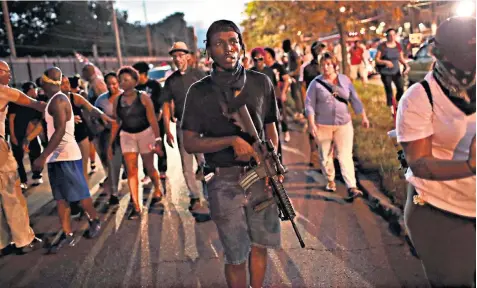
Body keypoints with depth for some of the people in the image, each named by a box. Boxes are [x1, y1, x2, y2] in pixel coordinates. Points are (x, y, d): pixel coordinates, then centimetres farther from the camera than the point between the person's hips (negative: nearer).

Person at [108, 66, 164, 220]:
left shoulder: (143, 97, -10)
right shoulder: (117, 100, 1)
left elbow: (152, 120, -13)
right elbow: (115, 123, 5)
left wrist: (158, 140, -19)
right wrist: (110, 144, 4)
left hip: (145, 133, -3)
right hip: (127, 135, 3)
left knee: (149, 167, 10)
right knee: (131, 170, -4)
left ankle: (157, 191, 39)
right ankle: (136, 206, -1)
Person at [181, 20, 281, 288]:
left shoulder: (261, 83, 2)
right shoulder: (200, 91, -4)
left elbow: (270, 129, 8)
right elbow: (190, 143, -6)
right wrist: (232, 140, -19)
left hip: (261, 178, 2)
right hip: (225, 183, -2)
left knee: (260, 245, 16)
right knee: (237, 256, 8)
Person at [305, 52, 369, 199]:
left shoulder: (345, 80, 4)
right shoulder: (316, 83, -4)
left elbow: (355, 99, 7)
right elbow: (310, 104, -6)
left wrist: (363, 117, 6)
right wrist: (311, 123, -15)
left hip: (343, 124, 1)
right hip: (323, 125, -1)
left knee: (345, 155, -6)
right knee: (325, 156, 10)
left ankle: (351, 187, -9)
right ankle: (330, 180, 30)